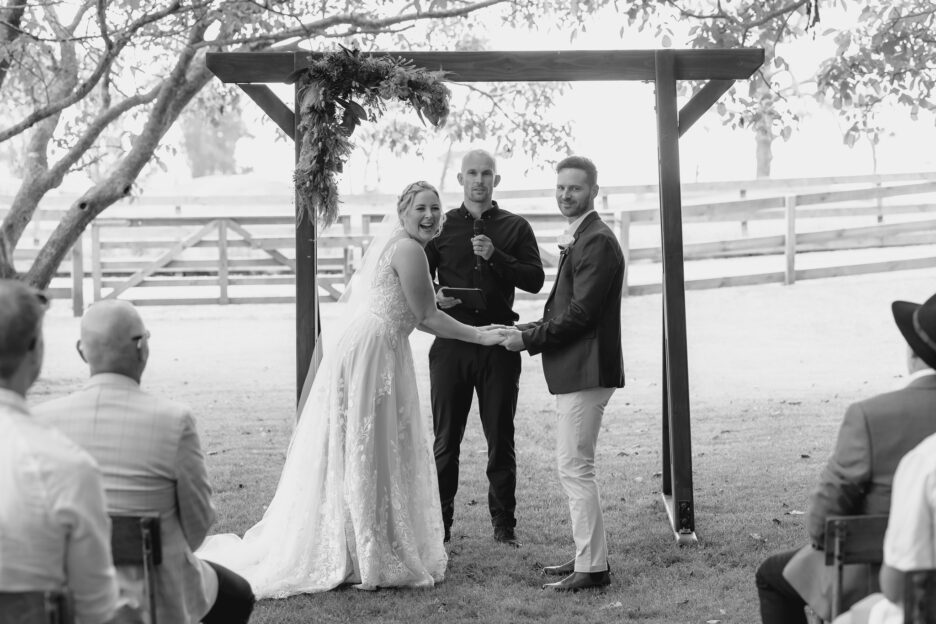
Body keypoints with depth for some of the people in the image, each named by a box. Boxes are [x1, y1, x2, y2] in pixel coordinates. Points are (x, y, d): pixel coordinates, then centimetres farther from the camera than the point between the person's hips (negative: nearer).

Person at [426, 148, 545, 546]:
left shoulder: (515, 228, 8)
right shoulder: (442, 226, 10)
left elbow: (535, 280, -1)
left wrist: (496, 256, -14)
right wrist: (433, 296, -11)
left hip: (498, 342, 0)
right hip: (451, 344, 0)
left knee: (501, 439, 4)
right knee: (445, 439, 2)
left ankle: (504, 525, 12)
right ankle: (439, 524, 9)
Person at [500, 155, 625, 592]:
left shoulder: (598, 242, -16)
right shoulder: (579, 239, 17)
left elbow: (580, 313, -21)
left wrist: (529, 339, -13)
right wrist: (527, 332, 7)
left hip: (586, 370, -11)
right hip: (573, 370, 11)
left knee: (575, 467, -8)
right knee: (572, 466, 16)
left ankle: (593, 568, -3)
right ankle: (587, 555, 24)